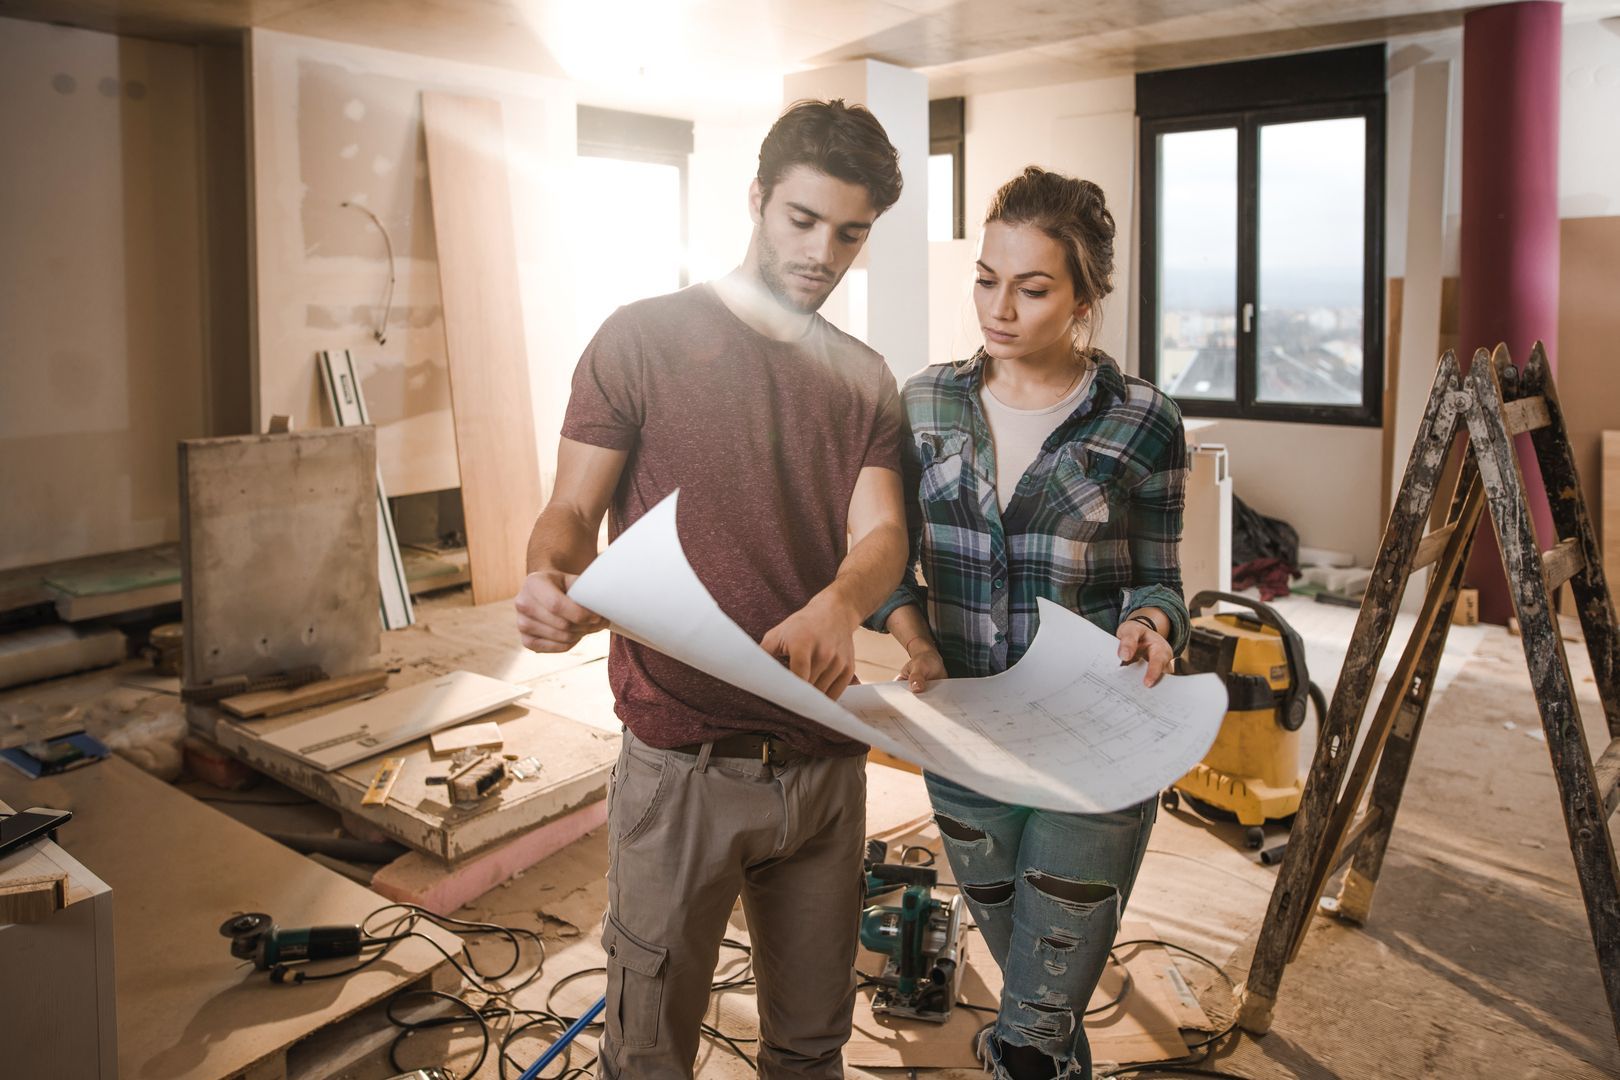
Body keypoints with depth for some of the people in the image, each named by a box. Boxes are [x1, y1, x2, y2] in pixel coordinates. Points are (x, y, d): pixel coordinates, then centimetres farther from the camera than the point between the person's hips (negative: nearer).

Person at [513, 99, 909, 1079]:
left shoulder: (865, 380, 11)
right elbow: (572, 510, -4)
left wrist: (838, 605, -25)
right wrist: (551, 578, -28)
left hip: (825, 757, 4)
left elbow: (881, 534, -1)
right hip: (682, 758, -4)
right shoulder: (645, 339, -1)